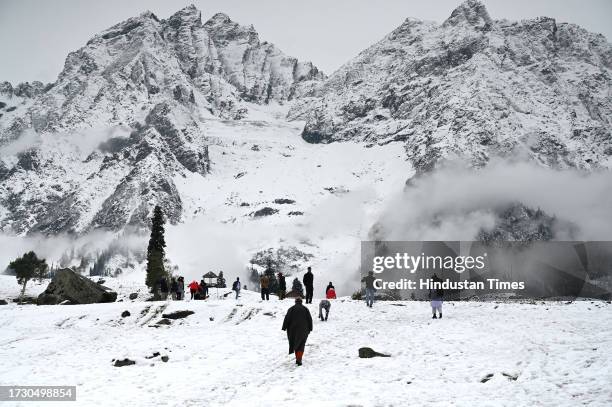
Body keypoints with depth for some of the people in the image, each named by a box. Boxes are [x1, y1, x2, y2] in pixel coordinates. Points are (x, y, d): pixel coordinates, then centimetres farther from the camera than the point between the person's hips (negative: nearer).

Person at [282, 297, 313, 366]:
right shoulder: (305, 309, 2)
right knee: (301, 345, 3)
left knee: (295, 344, 15)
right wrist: (310, 328, 11)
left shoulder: (291, 309, -1)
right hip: (303, 331, 0)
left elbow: (287, 319, -5)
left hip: (293, 330, 0)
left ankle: (298, 358, 15)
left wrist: (284, 327, 0)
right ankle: (299, 360, -11)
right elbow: (310, 319, 4)